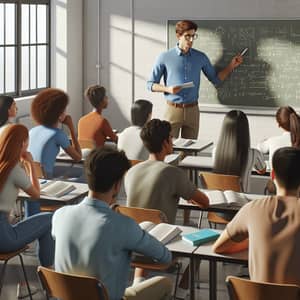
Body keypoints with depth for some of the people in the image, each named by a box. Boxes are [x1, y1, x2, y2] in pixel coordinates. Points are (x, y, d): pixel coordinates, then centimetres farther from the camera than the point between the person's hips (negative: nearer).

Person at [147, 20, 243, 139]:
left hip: (192, 110, 3)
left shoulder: (201, 57, 6)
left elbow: (216, 79, 15)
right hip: (173, 110, -3)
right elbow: (150, 84, 1)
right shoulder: (165, 57, -3)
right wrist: (167, 89, -16)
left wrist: (231, 66, 2)